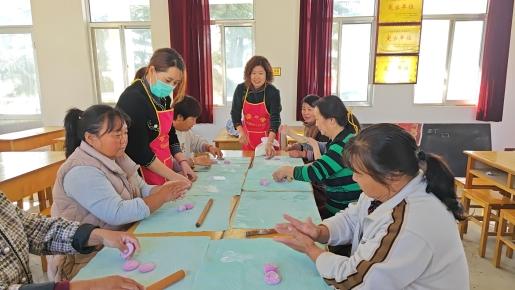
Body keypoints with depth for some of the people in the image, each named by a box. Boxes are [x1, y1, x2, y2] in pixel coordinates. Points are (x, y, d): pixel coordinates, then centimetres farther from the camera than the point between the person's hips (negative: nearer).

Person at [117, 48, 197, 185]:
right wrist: (173, 176, -18)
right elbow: (138, 151, -22)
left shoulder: (163, 98, 4)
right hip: (143, 180, -7)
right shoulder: (133, 99, -21)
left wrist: (182, 161, -1)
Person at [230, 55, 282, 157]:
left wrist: (269, 143, -37)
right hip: (248, 136, 2)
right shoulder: (240, 89, -10)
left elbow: (275, 118, -24)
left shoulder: (273, 92, -18)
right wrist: (241, 132, -16)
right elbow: (235, 113, -2)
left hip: (268, 135, -2)